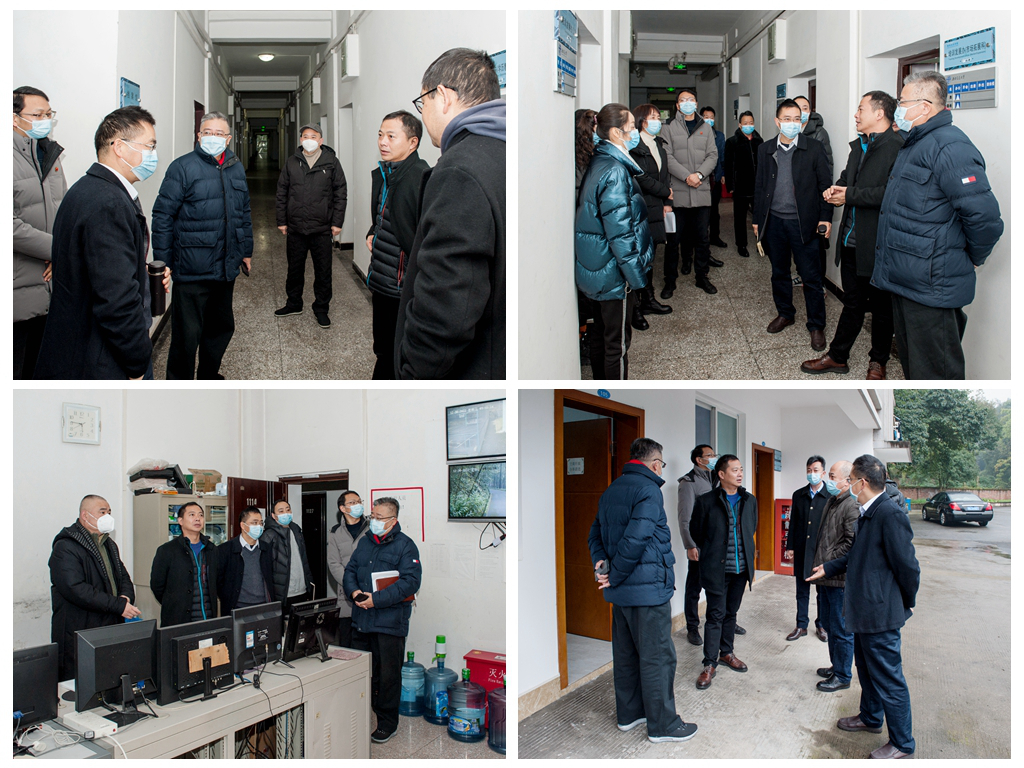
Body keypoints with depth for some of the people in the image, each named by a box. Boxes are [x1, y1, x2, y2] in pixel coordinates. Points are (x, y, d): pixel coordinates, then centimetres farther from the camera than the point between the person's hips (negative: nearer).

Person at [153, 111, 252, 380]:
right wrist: (162, 263, -12)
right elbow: (163, 216, -9)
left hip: (226, 268, 7)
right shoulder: (183, 167, -7)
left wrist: (246, 250, 21)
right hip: (192, 270, -6)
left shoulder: (236, 168, 12)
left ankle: (209, 376, 37)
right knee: (187, 334, 0)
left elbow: (244, 213, 23)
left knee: (222, 327, 18)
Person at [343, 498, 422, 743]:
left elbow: (411, 582, -16)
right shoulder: (364, 542, 13)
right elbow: (350, 571, 17)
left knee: (388, 675, 2)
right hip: (361, 619, 6)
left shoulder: (405, 545, -8)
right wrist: (354, 591, -5)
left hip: (390, 622, -6)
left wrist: (377, 599, -20)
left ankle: (387, 723, 16)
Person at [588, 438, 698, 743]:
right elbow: (635, 539, -25)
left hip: (620, 592, 9)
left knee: (625, 654, 18)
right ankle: (662, 725, 13)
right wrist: (614, 576, -15)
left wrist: (601, 562, -2)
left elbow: (595, 533, 13)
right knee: (657, 658, 3)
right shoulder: (649, 490, -17)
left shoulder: (611, 490, 12)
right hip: (647, 590, -9)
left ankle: (629, 714, 31)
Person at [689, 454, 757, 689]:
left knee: (731, 613, 16)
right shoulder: (706, 501, -9)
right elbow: (695, 531, 3)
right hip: (716, 569, -4)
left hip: (741, 568, 4)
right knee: (715, 615, -2)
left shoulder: (750, 501, 6)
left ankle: (727, 653, 31)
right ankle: (710, 665, 4)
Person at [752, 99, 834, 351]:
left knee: (811, 277, 0)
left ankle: (816, 326, 10)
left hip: (803, 222, -3)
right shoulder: (765, 150, 7)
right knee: (779, 272, 15)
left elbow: (825, 184, 0)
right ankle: (785, 313, 33)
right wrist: (757, 219, 9)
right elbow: (759, 186, 11)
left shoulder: (813, 148, -1)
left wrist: (826, 217, -6)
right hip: (774, 221, 3)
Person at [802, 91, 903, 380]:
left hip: (878, 244, -8)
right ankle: (837, 356, 26)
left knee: (881, 307, 10)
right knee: (852, 303, 18)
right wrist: (835, 189, 4)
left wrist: (851, 195, -19)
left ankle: (878, 361, 24)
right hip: (852, 242, 8)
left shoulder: (897, 147, -16)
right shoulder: (859, 147, 14)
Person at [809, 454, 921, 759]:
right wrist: (828, 568, 22)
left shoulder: (890, 514, -24)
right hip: (865, 610, 10)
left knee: (888, 679, 3)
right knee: (867, 669, 25)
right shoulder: (866, 513, 7)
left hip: (881, 614, -10)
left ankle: (902, 743, 17)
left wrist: (907, 604, -8)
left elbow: (907, 565, -20)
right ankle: (870, 718, 45)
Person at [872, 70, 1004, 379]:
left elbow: (984, 215, -24)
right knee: (911, 363, 21)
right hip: (905, 280, 10)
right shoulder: (914, 144, 15)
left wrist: (972, 259, -11)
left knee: (934, 373, -2)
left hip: (930, 286, -10)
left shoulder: (950, 147, -19)